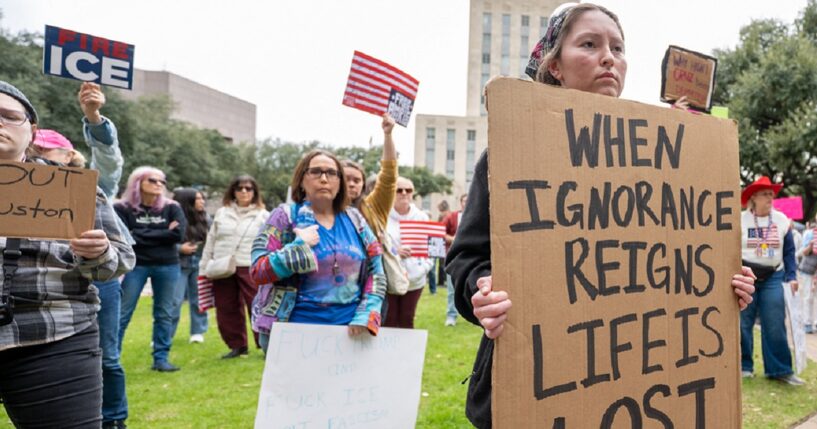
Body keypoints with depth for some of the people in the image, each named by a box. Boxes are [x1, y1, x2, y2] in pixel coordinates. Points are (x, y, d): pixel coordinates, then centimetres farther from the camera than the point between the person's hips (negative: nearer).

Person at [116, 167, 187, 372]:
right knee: (122, 313, 0)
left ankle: (161, 359, 15)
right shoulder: (122, 208, -3)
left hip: (167, 266, 3)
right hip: (135, 265, -2)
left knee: (165, 314, 6)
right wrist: (162, 233, -11)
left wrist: (142, 235, -9)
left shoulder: (171, 207, 4)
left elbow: (179, 234, -10)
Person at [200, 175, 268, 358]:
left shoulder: (263, 215, 3)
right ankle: (237, 345, 23)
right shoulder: (222, 212, 11)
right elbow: (210, 241, 14)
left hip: (251, 269, -4)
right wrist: (204, 267, 10)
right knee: (227, 310, 9)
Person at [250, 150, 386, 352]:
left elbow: (375, 272, 7)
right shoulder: (286, 216, -3)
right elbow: (258, 271, -8)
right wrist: (300, 246, -17)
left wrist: (365, 316, -5)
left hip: (349, 329, 3)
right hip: (293, 328, -3)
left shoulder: (354, 219, 7)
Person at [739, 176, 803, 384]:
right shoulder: (740, 220, -3)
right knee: (743, 324, 4)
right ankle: (744, 366, 15)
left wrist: (791, 277, 0)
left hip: (773, 277, 2)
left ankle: (780, 369, 9)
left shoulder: (782, 220, 5)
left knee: (775, 325, 0)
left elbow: (789, 251, 8)